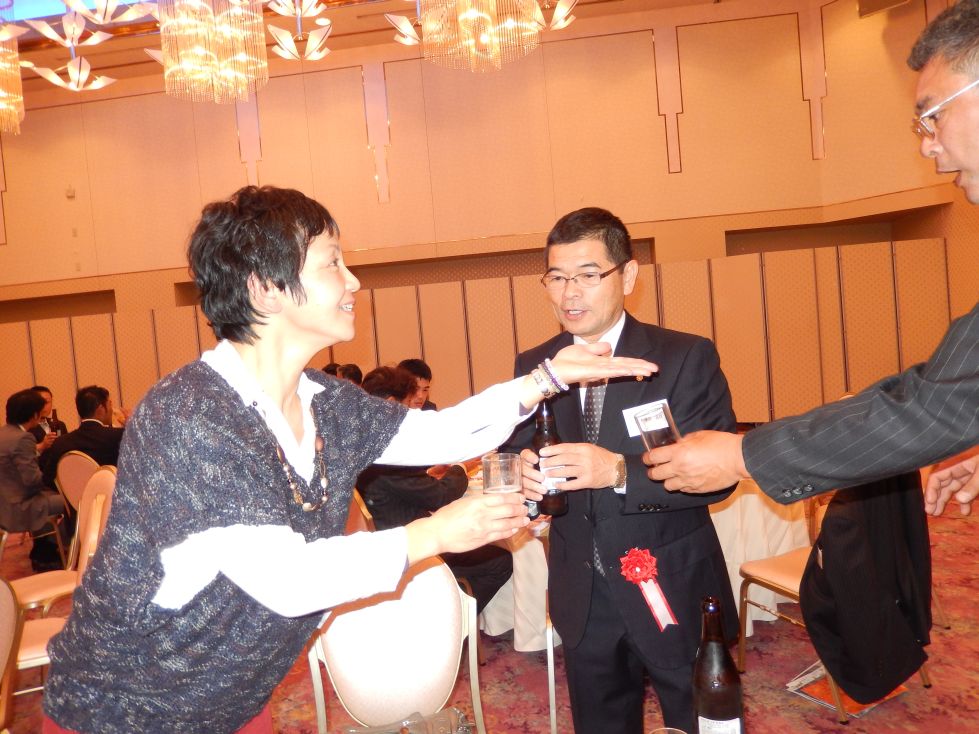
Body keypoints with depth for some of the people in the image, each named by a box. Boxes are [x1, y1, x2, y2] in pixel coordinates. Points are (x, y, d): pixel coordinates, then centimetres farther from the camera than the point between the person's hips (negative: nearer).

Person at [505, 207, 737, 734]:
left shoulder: (687, 358, -11)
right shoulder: (531, 367, 0)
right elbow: (515, 458, 3)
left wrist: (620, 471, -32)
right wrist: (522, 478, -21)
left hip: (674, 593, -3)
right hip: (582, 599, 4)